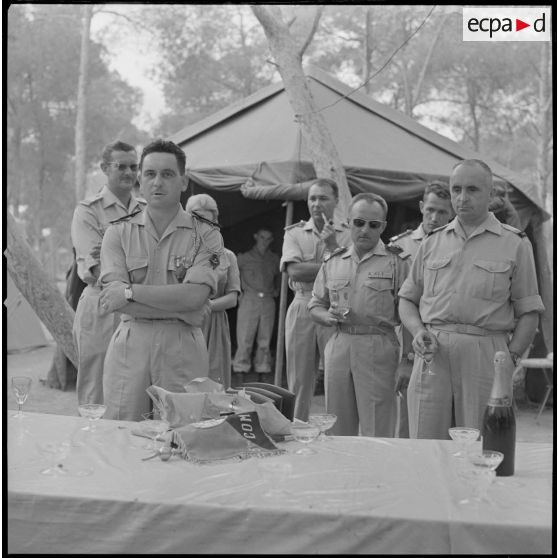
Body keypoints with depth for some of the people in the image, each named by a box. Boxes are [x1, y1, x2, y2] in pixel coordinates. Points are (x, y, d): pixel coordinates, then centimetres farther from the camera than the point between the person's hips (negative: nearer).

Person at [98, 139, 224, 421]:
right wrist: (177, 307, -11)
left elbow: (194, 296, -11)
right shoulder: (118, 232, 6)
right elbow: (112, 297, -6)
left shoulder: (206, 235, 2)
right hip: (129, 344, 1)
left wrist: (131, 291, -11)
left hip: (182, 348, -1)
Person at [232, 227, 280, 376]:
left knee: (265, 339, 4)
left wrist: (276, 290, 17)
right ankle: (241, 366, 1)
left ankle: (262, 367, 10)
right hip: (249, 300, -3)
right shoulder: (244, 258, 4)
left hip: (268, 301, 3)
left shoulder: (275, 259, 14)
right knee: (245, 337, -6)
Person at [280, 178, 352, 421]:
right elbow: (295, 270, -5)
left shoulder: (348, 234, 8)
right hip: (302, 309, 2)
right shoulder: (294, 233, 11)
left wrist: (333, 245, -14)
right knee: (299, 382, 6)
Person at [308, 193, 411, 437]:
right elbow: (315, 305, 19)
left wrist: (406, 361, -11)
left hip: (378, 350, -4)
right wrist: (328, 316, -4)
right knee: (337, 433, 9)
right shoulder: (332, 262, 14)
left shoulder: (396, 262, 0)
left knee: (377, 435, -2)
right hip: (338, 347, 4)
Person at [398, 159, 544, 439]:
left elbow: (528, 312, 5)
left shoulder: (515, 244, 6)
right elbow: (407, 299, 18)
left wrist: (510, 358, -5)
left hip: (485, 355, -2)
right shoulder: (432, 242, 15)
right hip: (433, 354, 2)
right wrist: (418, 331, -1)